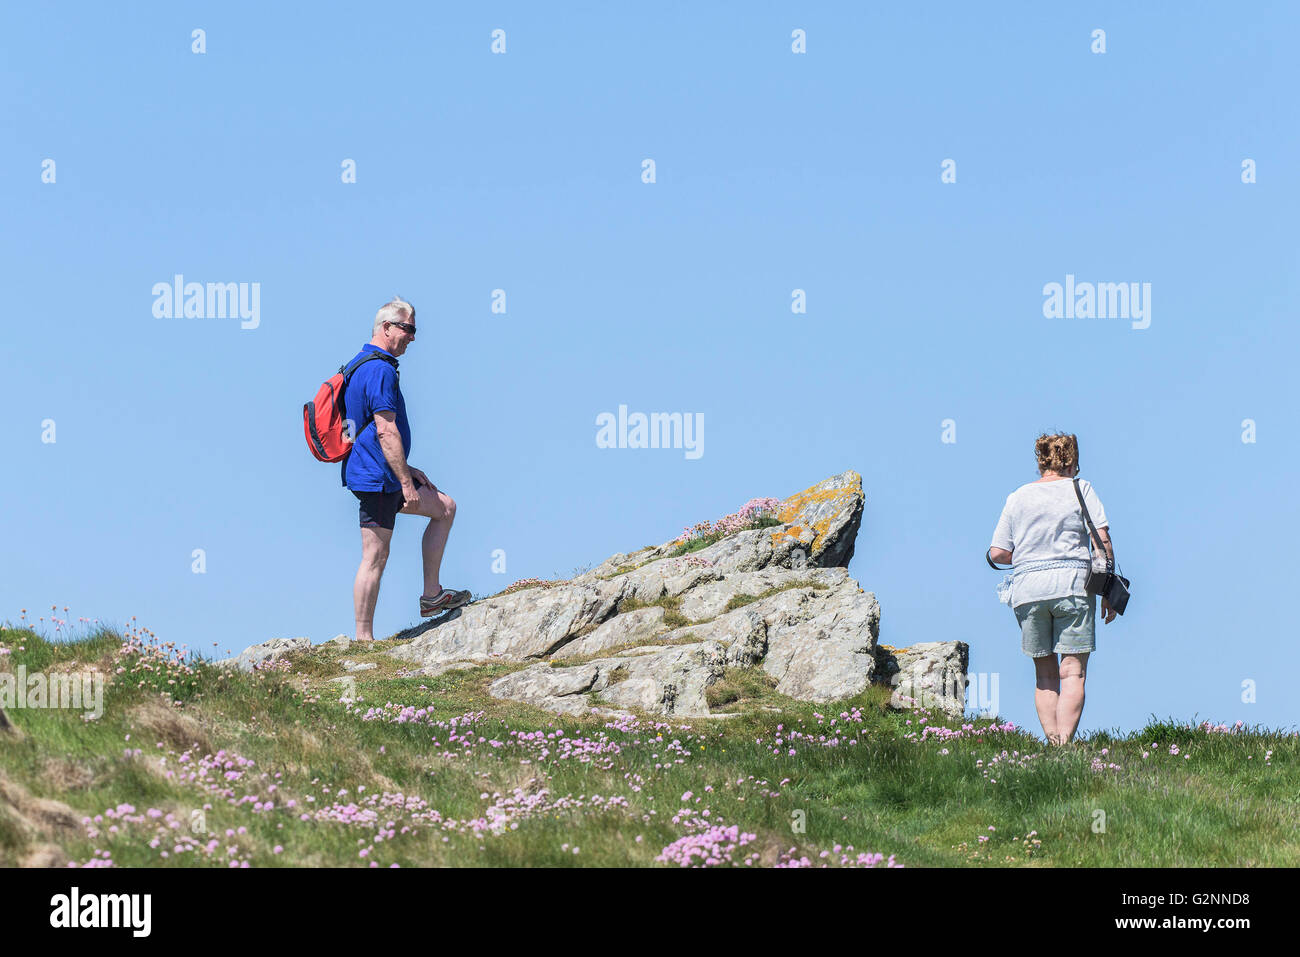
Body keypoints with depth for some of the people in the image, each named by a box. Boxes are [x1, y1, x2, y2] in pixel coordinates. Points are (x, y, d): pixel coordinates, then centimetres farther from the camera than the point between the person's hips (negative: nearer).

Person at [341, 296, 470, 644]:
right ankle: (364, 639, -3)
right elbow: (386, 431, -22)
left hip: (378, 474, 11)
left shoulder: (362, 365, 17)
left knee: (445, 507, 18)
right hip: (376, 476, -11)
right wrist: (406, 482, -20)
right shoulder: (380, 370, -17)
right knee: (375, 557, -7)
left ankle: (432, 595, 17)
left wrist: (405, 469, 24)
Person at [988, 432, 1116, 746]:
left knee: (1045, 673, 11)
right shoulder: (1080, 489, 5)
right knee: (1072, 672, -3)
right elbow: (1102, 540, -2)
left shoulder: (1017, 498, 12)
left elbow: (997, 553, 7)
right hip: (1072, 584, -3)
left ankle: (1052, 743, 4)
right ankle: (1065, 744, -15)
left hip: (1027, 589, 3)